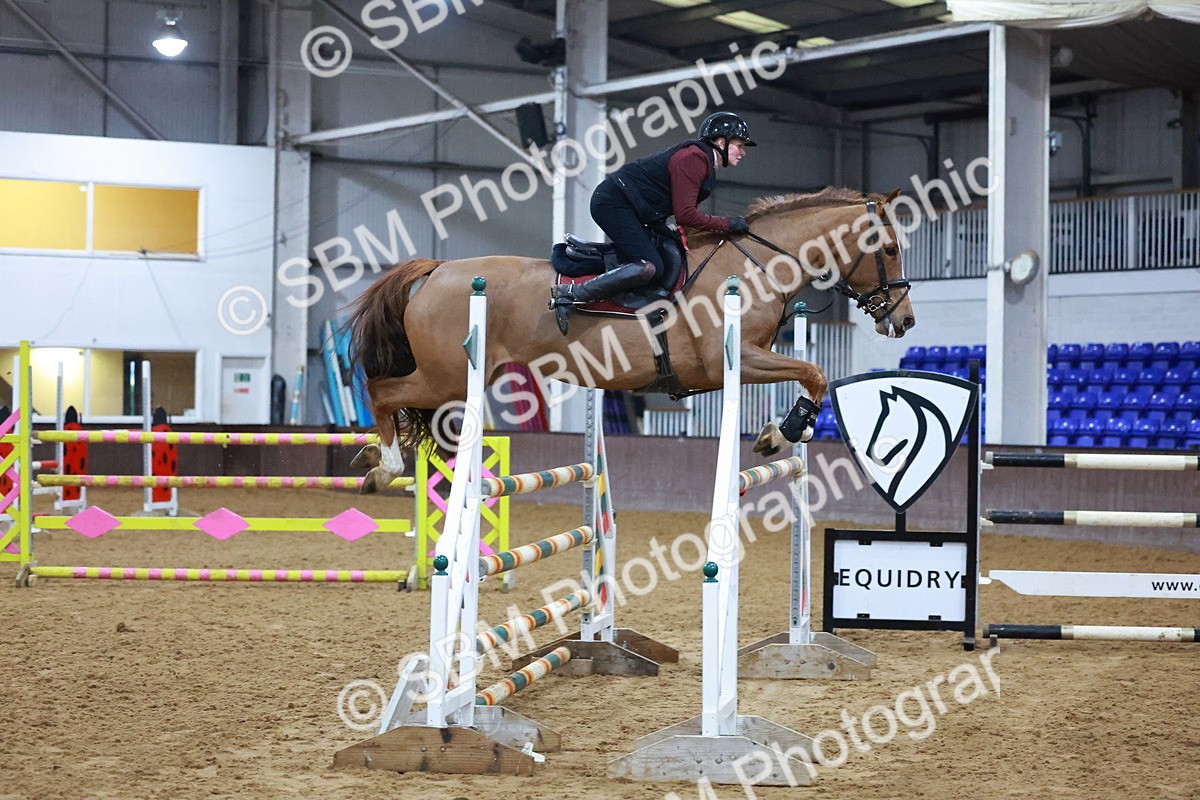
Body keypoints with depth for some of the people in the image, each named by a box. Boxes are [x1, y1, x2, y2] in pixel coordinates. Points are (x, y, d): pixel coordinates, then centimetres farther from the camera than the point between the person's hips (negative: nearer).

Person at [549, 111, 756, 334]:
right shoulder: (694, 157, -16)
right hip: (614, 203, -11)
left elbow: (685, 212, 17)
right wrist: (727, 224, -13)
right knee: (650, 268, -23)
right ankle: (570, 294, -27)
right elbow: (685, 215, -21)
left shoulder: (705, 163, 16)